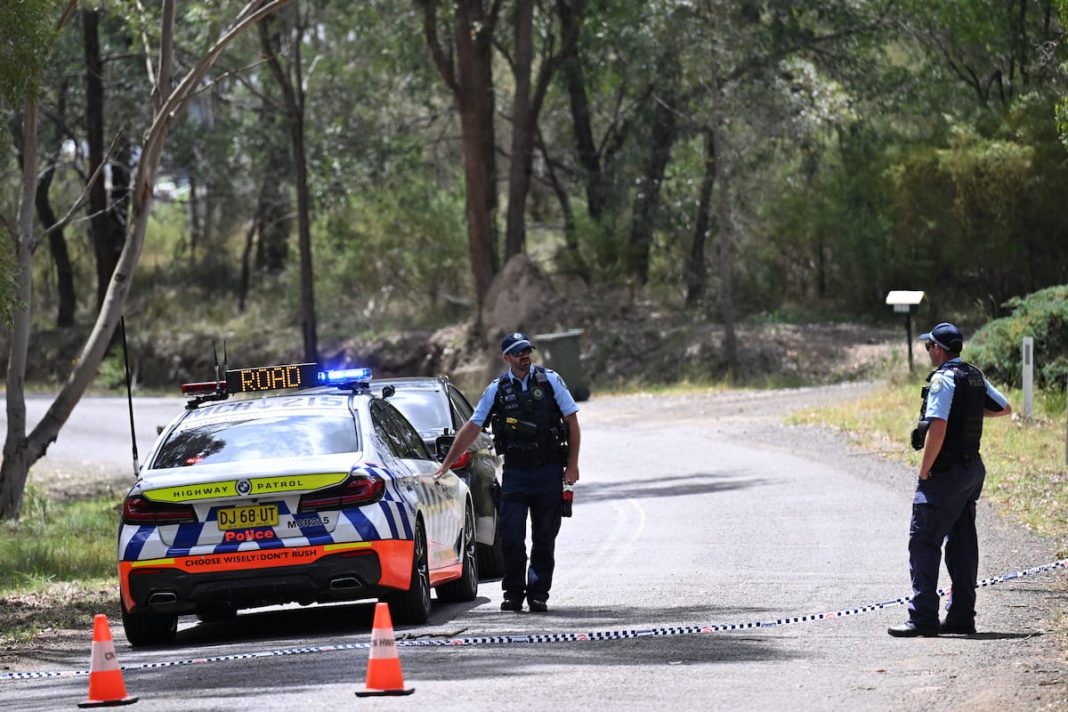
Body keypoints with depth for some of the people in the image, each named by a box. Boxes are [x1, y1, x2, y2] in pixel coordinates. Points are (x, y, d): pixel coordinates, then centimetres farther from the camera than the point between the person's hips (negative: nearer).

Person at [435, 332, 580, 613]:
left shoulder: (550, 381, 2)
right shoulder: (497, 389, 5)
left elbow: (572, 422, 4)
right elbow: (471, 428, 10)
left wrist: (572, 464, -3)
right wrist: (446, 464, 9)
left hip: (549, 471, -1)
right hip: (515, 471, 1)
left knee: (544, 537, 2)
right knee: (511, 536, -5)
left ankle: (538, 594, 8)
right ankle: (513, 594, 5)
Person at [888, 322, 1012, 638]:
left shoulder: (943, 380, -16)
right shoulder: (975, 377, 11)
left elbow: (937, 428, -24)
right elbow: (1005, 408, 26)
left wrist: (924, 472, -16)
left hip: (945, 470, -9)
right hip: (972, 469, 9)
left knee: (924, 541, -8)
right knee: (962, 544, 12)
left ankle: (923, 617, -12)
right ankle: (962, 616, 14)